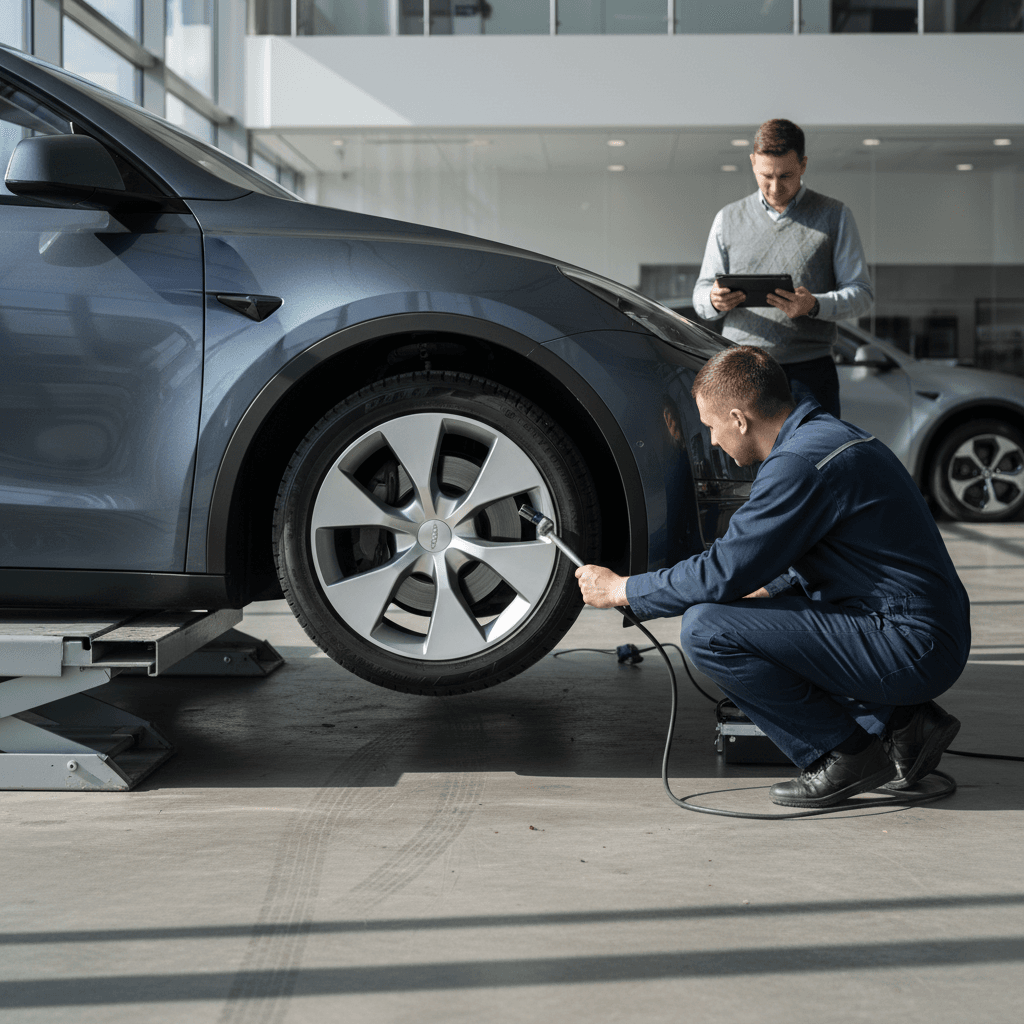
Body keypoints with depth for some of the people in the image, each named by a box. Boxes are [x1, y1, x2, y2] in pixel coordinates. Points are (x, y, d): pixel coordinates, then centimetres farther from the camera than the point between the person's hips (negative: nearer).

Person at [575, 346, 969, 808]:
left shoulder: (799, 463, -17)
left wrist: (621, 590, -3)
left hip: (910, 647, -10)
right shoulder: (833, 434, 14)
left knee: (705, 628, -15)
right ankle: (900, 721, 14)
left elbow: (723, 573, -15)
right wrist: (760, 593, 24)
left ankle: (842, 755, -5)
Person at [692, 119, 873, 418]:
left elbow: (861, 294, 4)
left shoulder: (834, 216, 9)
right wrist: (715, 301, -11)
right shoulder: (728, 219, 14)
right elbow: (701, 293, 15)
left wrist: (814, 306, -17)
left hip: (808, 371, -1)